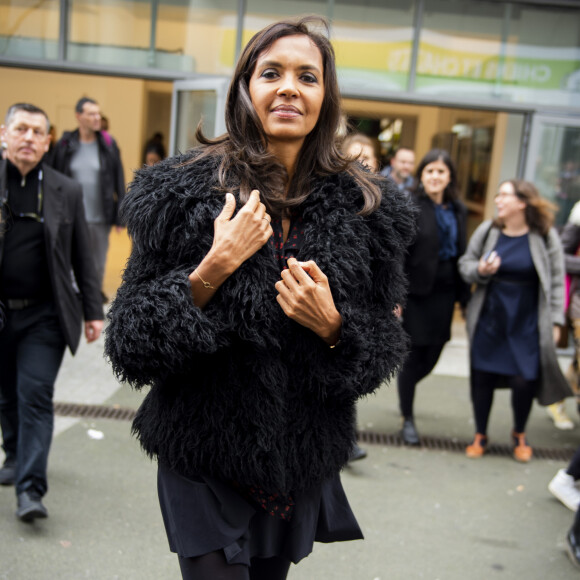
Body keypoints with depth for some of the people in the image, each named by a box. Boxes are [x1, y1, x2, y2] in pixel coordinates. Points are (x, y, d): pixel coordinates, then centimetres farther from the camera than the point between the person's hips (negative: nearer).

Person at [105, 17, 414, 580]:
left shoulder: (365, 207, -4)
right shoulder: (183, 190, -10)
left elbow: (382, 353, 3)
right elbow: (130, 344, -11)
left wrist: (332, 326, -18)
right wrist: (214, 268, -24)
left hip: (303, 465, 3)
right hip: (204, 464, -3)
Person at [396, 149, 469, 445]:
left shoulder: (458, 211, 9)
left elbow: (462, 254, 12)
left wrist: (464, 296, 9)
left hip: (444, 293, 5)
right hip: (416, 293, -5)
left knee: (431, 357, 11)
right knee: (413, 356, 3)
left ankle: (405, 389, 42)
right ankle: (407, 418, 20)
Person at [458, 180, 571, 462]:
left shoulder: (545, 236, -4)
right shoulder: (487, 231, 0)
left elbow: (556, 282, 0)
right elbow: (465, 264, 8)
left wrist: (555, 320, -4)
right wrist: (480, 271, -14)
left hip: (527, 324, -2)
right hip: (489, 320, 2)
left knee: (524, 380, -3)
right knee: (482, 377, 6)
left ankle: (519, 434, 26)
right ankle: (480, 435, 27)